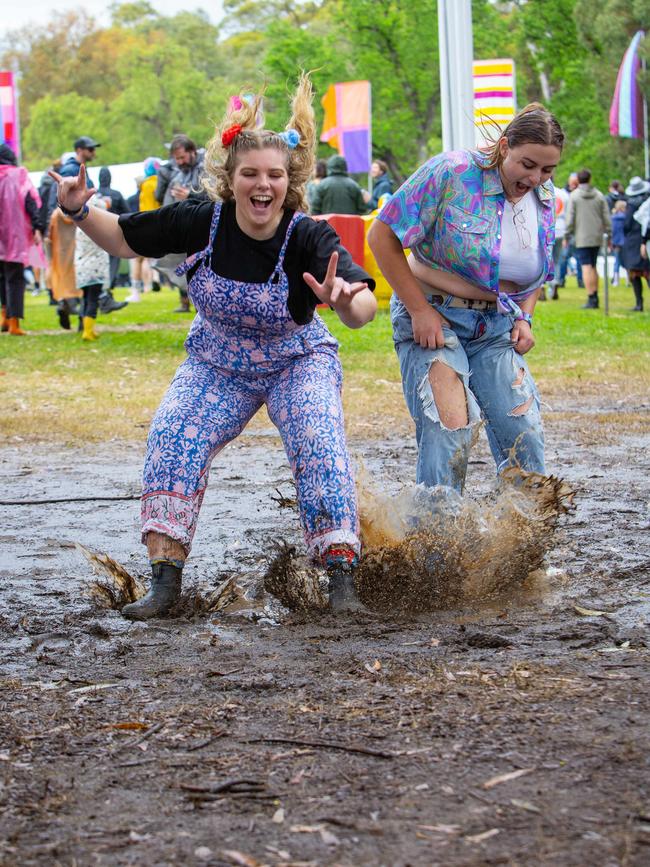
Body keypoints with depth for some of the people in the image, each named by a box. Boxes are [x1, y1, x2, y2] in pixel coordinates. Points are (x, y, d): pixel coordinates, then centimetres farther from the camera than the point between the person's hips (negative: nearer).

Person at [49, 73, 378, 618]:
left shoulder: (310, 238, -29)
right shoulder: (201, 222, -20)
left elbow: (364, 310, -44)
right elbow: (123, 240, -4)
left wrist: (346, 299, -67)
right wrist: (79, 211, -22)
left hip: (297, 362, -2)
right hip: (217, 363, 3)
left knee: (319, 446, -26)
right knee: (173, 441, -18)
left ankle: (342, 578, -16)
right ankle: (166, 580, -11)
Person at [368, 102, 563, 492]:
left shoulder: (544, 199, 4)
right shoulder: (452, 173, -16)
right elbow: (382, 235, -14)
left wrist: (524, 317, 3)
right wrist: (419, 310, -15)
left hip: (496, 328, 5)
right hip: (433, 320, -5)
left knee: (524, 432, -3)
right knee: (448, 430, -17)